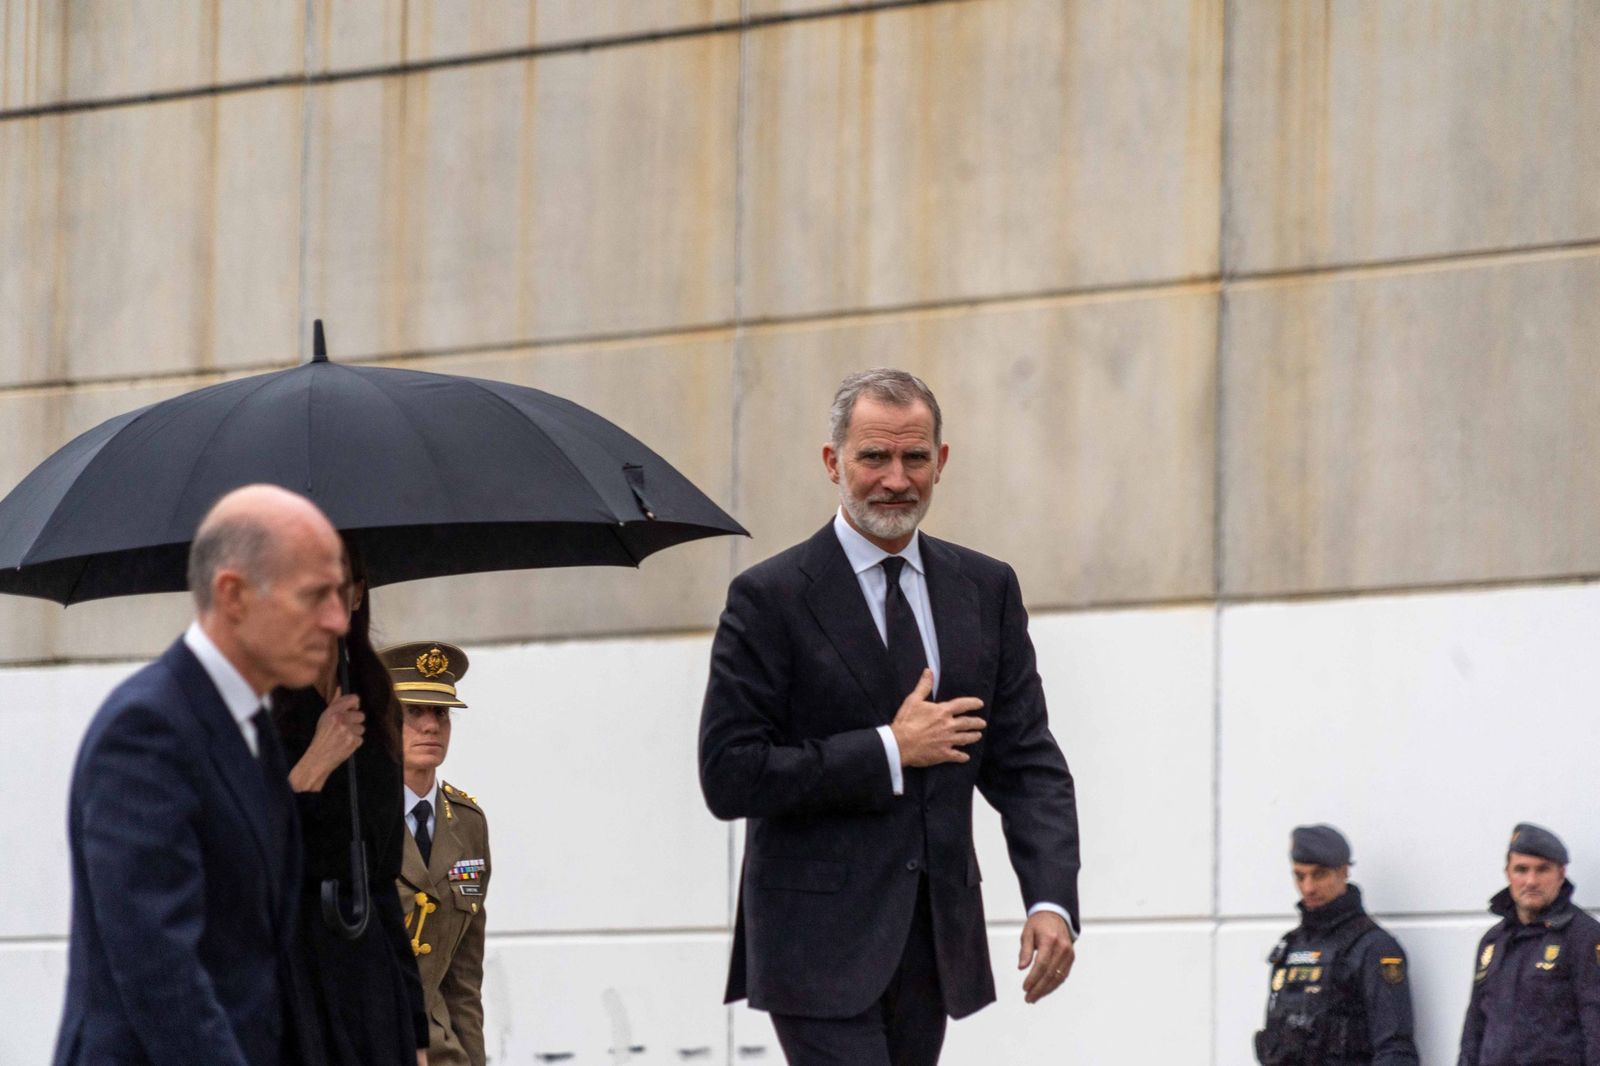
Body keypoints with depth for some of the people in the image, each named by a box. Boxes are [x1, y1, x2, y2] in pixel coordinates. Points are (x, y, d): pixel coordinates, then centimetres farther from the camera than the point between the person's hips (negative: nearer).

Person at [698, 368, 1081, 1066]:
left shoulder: (986, 590, 9)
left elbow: (1025, 760, 6)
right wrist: (888, 751, -14)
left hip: (933, 945, 5)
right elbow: (729, 777, -12)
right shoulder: (770, 598, -6)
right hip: (821, 945, -5)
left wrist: (1051, 900, -9)